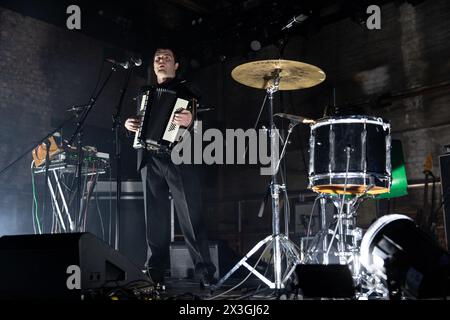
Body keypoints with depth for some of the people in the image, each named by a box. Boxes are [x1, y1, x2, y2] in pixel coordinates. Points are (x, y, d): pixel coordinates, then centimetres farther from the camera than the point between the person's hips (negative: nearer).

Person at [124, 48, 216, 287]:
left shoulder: (185, 91, 11)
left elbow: (200, 122, -2)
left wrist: (190, 121, -25)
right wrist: (128, 124, 6)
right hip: (150, 161, 5)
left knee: (191, 218, -7)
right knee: (155, 220, 5)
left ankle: (205, 272, -5)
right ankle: (155, 272, 11)